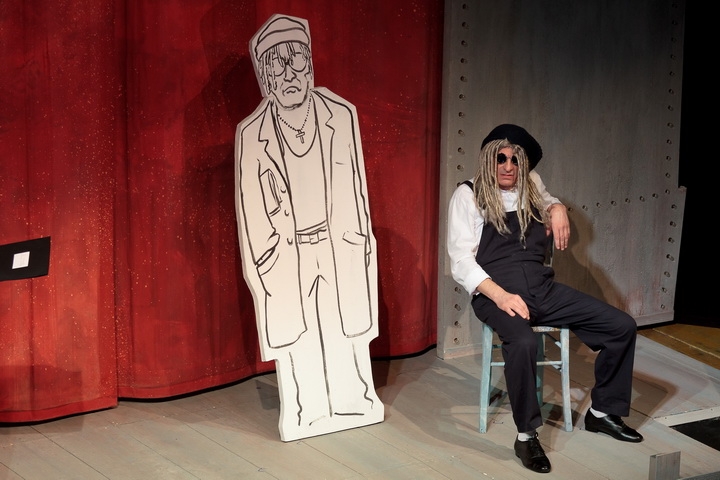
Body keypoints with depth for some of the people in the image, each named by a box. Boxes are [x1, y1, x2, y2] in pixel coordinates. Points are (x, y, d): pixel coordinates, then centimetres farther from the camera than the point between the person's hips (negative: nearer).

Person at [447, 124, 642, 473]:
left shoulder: (531, 185, 13)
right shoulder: (467, 195, -3)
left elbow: (547, 200, 38)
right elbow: (461, 262, -9)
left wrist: (557, 208, 12)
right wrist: (501, 296, -23)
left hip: (542, 287, 6)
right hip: (496, 292, -6)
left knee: (622, 326, -6)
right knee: (523, 342, -39)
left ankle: (602, 412, 12)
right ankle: (526, 435, -20)